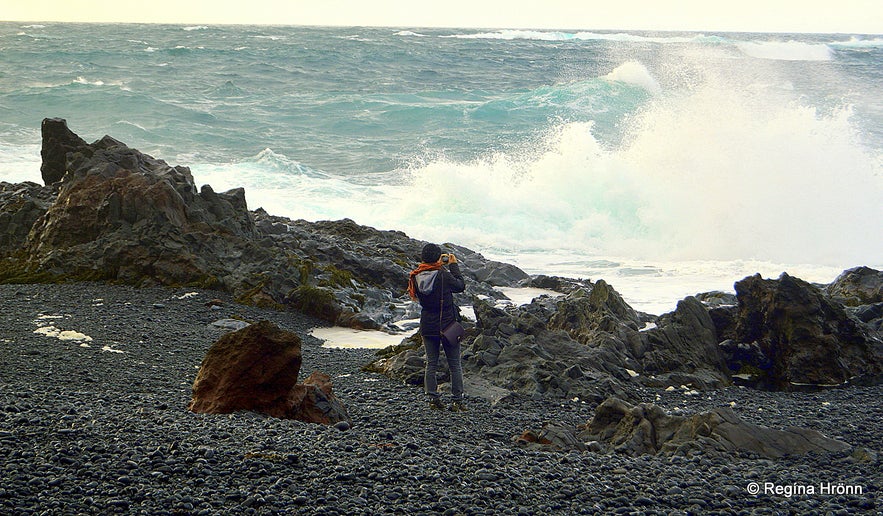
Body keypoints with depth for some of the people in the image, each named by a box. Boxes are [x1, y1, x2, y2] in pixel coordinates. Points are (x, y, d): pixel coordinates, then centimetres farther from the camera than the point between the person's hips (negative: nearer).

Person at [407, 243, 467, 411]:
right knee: (455, 365, 7)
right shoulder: (444, 275, -19)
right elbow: (460, 286, -4)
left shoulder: (416, 277, -6)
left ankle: (433, 399, 12)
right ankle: (457, 401, 8)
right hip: (447, 326, -4)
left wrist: (440, 266, 11)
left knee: (431, 364, 13)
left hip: (427, 326, 4)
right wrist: (453, 265, 6)